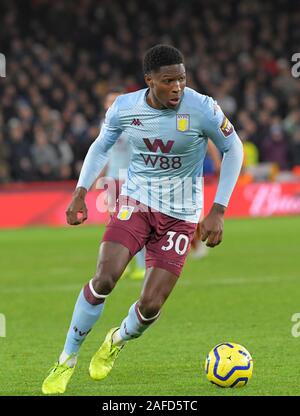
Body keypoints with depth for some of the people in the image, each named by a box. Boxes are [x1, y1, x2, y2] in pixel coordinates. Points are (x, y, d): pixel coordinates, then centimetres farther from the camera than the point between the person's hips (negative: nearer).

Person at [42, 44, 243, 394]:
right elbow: (101, 145, 11)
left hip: (180, 215, -1)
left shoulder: (202, 109, -18)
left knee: (151, 305, -8)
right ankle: (67, 360, -1)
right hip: (135, 201, 1)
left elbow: (233, 149, -4)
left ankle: (118, 341, 29)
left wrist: (218, 211, -8)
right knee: (104, 279, -20)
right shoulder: (124, 108, -9)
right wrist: (80, 192, 0)